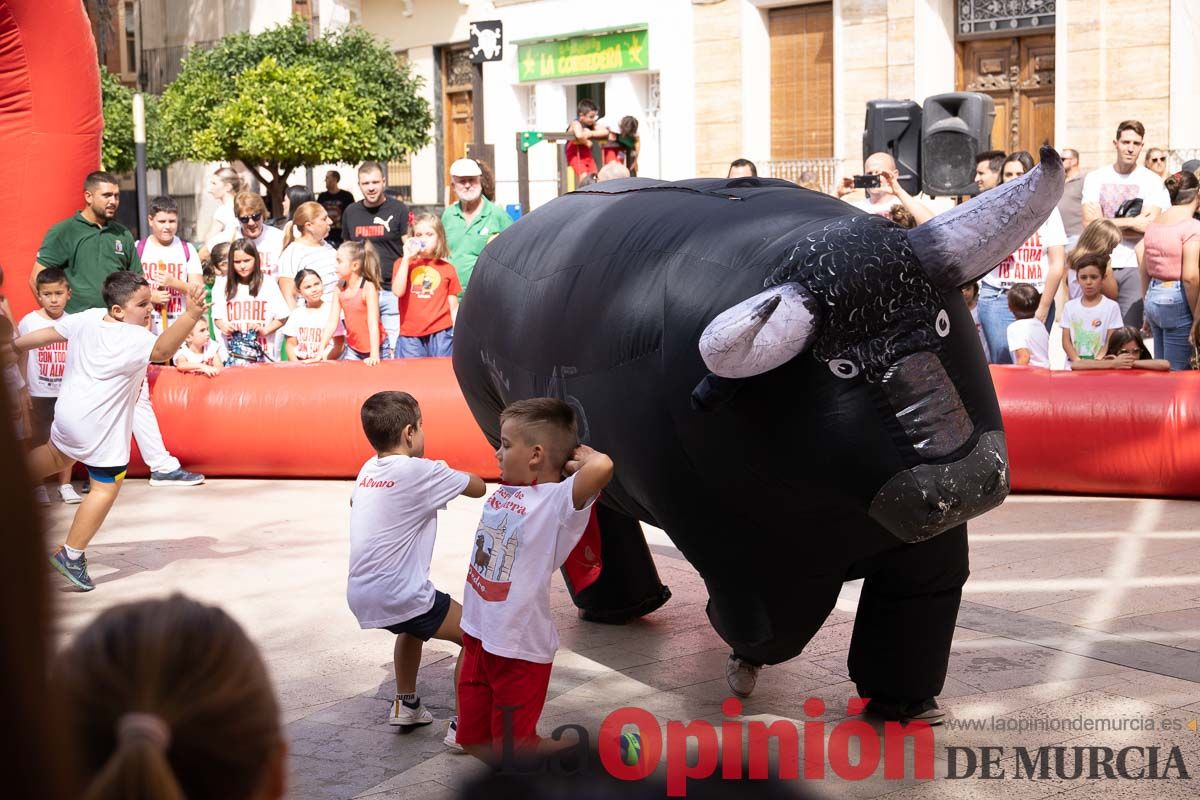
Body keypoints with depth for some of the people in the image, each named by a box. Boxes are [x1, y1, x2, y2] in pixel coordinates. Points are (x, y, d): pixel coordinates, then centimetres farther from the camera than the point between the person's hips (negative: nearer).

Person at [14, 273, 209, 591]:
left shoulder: (88, 318, -2)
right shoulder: (133, 338, -25)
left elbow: (48, 333, 11)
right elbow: (162, 350, -44)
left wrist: (13, 345, 27)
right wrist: (190, 316, -56)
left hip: (68, 412, 8)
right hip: (99, 428, -8)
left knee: (58, 455, 36)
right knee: (106, 487, 4)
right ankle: (71, 555, 8)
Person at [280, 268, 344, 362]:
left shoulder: (331, 310, 2)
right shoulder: (297, 313, 12)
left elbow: (339, 346, 1)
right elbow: (291, 344, 13)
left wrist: (323, 361, -14)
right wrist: (295, 363, -6)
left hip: (325, 363, -2)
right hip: (300, 363, 3)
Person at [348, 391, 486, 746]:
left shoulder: (368, 470, 10)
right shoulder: (420, 471, -12)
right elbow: (478, 487, -1)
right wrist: (449, 475, 19)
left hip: (360, 594, 8)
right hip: (398, 594, -8)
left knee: (413, 625, 37)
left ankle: (406, 705, 45)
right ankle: (463, 727, 2)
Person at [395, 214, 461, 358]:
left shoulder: (447, 268, 8)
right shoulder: (403, 264, 9)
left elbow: (453, 307, 9)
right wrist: (407, 258, -9)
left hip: (441, 334, 0)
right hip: (410, 337, 0)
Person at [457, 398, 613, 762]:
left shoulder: (558, 500, -21)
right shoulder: (506, 490, 1)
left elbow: (602, 466, -40)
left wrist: (579, 459, -19)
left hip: (519, 648, -8)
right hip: (479, 637, 8)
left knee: (513, 750, 6)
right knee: (474, 741, 17)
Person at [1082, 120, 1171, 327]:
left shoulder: (1152, 181, 3)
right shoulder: (1095, 178, 7)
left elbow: (1149, 228, -8)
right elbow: (1090, 223, -5)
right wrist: (1132, 222, -7)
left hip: (1134, 267, -1)